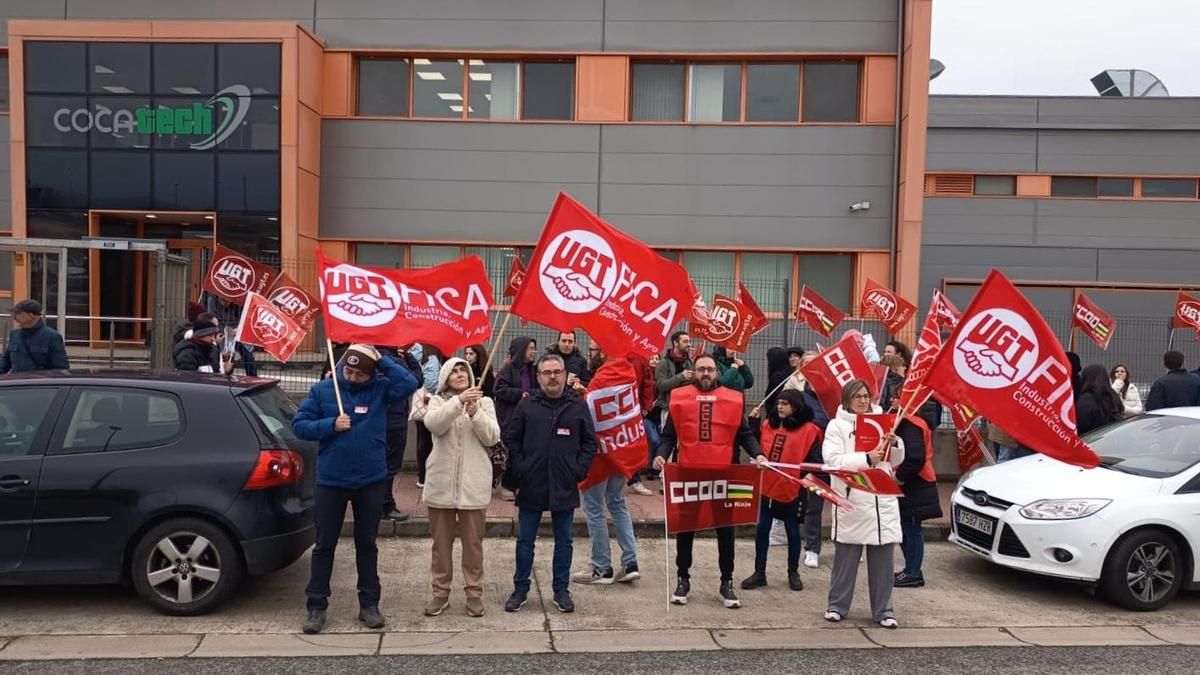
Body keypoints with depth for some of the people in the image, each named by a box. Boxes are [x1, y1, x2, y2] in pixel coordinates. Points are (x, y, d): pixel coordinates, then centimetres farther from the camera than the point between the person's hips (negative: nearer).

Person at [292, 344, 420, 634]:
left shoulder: (379, 389, -4)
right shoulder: (322, 389, -4)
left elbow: (409, 383, -21)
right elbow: (299, 425, -4)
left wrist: (381, 359, -18)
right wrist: (330, 424, -18)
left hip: (371, 481, 0)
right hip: (330, 481, 0)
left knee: (367, 544, 12)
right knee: (324, 545, 7)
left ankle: (369, 604, 22)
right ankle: (316, 606, 17)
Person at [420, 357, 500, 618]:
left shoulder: (484, 401, 5)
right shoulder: (438, 401, 4)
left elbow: (492, 437, -6)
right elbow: (433, 423, -18)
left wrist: (475, 413, -21)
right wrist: (459, 401, -31)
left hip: (473, 484, 0)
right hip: (441, 482, 0)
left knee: (473, 542, 6)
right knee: (441, 542, 10)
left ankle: (474, 592, 18)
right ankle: (440, 592, 22)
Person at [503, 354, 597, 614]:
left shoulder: (578, 405, 1)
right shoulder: (527, 405, 0)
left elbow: (589, 441, 5)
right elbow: (510, 438, 4)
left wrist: (579, 469, -5)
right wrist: (519, 468, -5)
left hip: (565, 487, 0)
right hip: (531, 486, 0)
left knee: (563, 541, 11)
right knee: (525, 541, 9)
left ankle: (561, 590, 23)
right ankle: (520, 589, 22)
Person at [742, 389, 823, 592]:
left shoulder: (808, 430, -6)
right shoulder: (768, 424, 8)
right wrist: (754, 422, 3)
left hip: (791, 491, -4)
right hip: (766, 487, 4)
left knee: (793, 532, 11)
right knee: (762, 530, 8)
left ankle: (793, 573, 26)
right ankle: (759, 573, 18)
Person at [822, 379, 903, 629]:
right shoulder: (837, 425, 1)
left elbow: (896, 460, 18)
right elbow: (832, 459, -12)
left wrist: (895, 444, -4)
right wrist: (867, 459, -20)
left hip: (882, 501, 4)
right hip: (851, 501, -4)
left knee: (883, 559, 5)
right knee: (846, 558, 4)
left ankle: (883, 610, 16)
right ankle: (837, 606, 18)